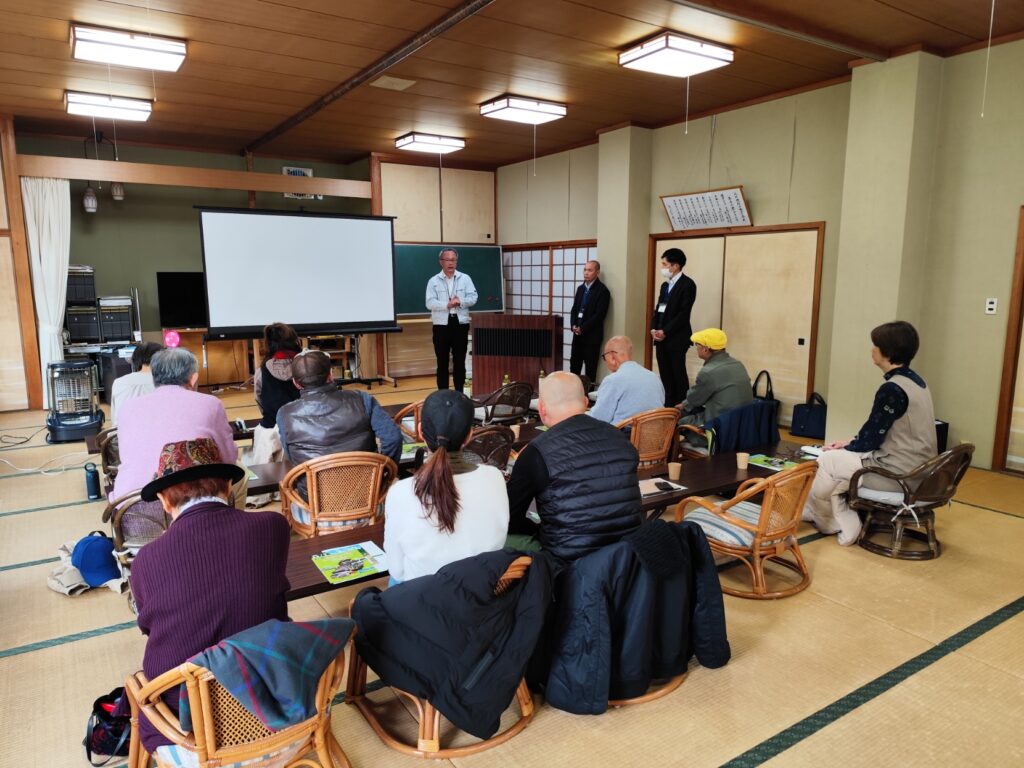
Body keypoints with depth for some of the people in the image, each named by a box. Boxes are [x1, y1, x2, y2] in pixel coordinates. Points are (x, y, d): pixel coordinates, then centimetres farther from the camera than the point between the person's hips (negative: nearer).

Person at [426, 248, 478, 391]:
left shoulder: (465, 278, 7)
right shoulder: (434, 281, 3)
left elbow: (473, 298, -1)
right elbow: (430, 303, -7)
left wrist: (460, 302, -19)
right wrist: (447, 304, -20)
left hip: (461, 323, 1)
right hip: (441, 324, -1)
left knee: (460, 360, 6)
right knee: (442, 361, 4)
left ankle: (459, 393, 15)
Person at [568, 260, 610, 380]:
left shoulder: (602, 291, -9)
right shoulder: (580, 288, 14)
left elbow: (599, 315, -16)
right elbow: (574, 309, 14)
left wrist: (582, 328, -15)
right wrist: (574, 325, -4)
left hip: (592, 335, -7)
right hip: (578, 334, 7)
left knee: (590, 367, 1)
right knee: (574, 365, 10)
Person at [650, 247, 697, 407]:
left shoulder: (687, 284, -8)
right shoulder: (665, 285, 18)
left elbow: (684, 313, -15)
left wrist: (665, 332, -15)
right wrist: (654, 329, 0)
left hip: (676, 338, -7)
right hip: (661, 337, 8)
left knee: (678, 374, -3)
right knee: (665, 375, 9)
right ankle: (668, 406, 15)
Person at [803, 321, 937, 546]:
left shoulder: (892, 389, -22)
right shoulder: (914, 381, 8)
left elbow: (871, 440, -16)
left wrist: (844, 447, 3)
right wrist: (850, 444, 14)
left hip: (898, 473, -10)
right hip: (916, 469, 10)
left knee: (826, 461, 0)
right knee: (841, 458, 20)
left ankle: (830, 521, 22)